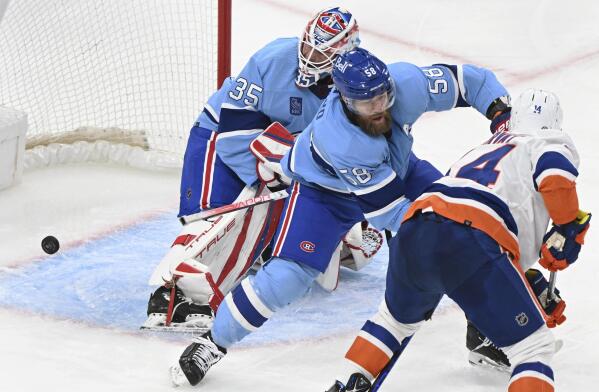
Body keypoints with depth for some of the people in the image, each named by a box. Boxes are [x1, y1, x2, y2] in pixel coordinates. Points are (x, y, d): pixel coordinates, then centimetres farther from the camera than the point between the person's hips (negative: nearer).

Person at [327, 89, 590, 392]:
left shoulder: (481, 150, 39)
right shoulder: (553, 143, 20)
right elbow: (555, 174, -8)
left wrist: (537, 291, 45)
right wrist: (570, 227, 7)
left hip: (412, 232, 7)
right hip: (471, 239, -7)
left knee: (398, 316, 36)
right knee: (534, 345, 0)